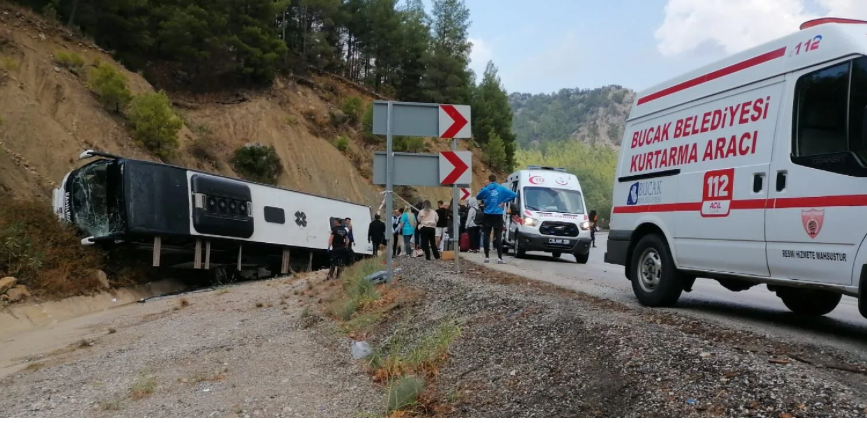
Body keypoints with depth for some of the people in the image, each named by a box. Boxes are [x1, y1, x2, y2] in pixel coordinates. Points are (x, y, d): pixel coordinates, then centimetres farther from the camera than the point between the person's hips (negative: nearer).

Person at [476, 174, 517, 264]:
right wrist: (504, 201, -2)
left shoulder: (486, 189, -4)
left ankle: (487, 257, 6)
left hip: (488, 215, 0)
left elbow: (478, 197, 12)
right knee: (498, 237, 0)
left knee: (486, 236, 7)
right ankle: (500, 258, -6)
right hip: (498, 216, 0)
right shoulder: (502, 188, 0)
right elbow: (513, 195, -4)